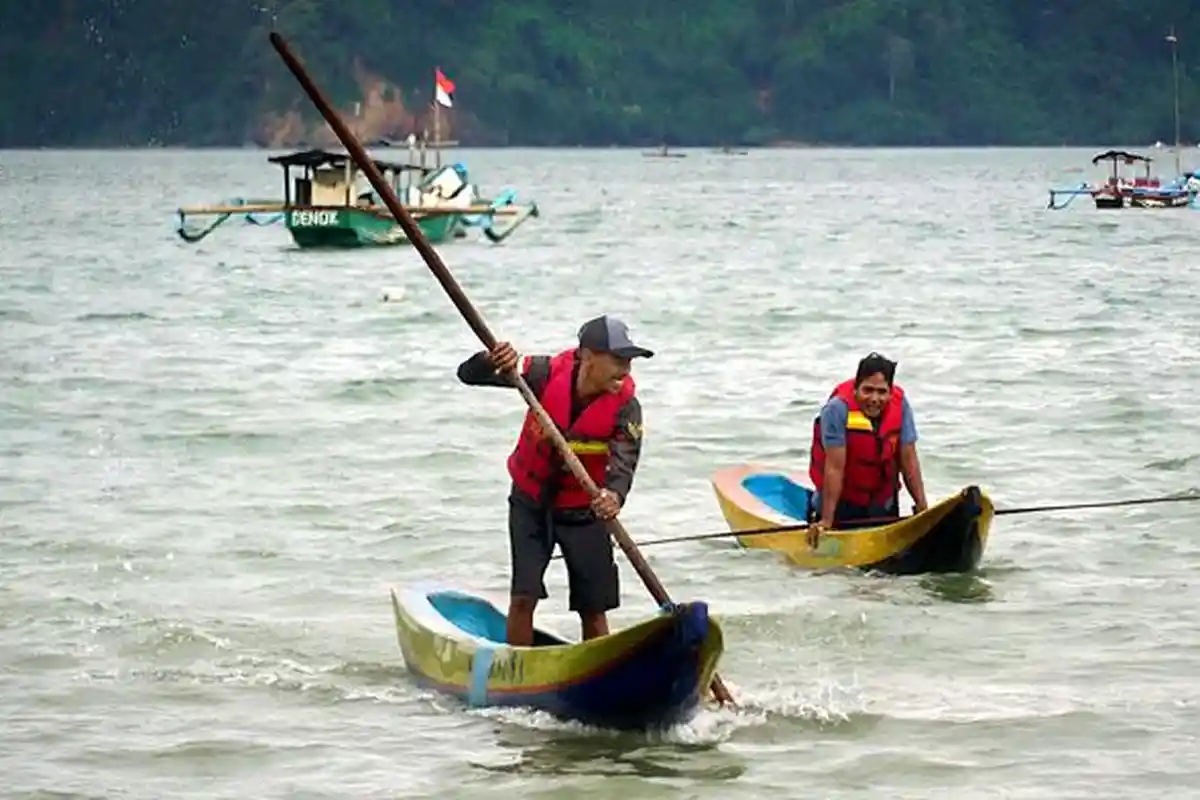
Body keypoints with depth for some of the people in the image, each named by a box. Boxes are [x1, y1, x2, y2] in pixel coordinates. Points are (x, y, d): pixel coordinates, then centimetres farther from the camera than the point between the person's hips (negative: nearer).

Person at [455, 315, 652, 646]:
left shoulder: (626, 406, -20)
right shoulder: (548, 374, -20)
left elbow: (625, 460, -36)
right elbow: (468, 375, -18)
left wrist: (614, 495, -58)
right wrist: (493, 361, -42)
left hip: (584, 511, 0)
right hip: (531, 502, 0)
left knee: (593, 611, 2)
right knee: (523, 599, -7)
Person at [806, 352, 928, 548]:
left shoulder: (900, 404, -15)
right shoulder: (838, 408, -27)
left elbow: (908, 460, -11)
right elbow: (835, 468, -28)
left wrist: (922, 507, -17)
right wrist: (826, 521, -27)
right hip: (841, 502, -4)